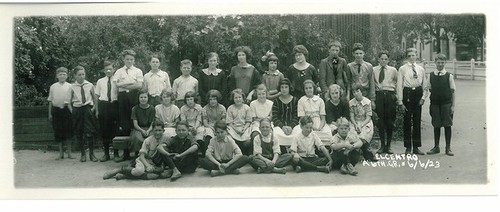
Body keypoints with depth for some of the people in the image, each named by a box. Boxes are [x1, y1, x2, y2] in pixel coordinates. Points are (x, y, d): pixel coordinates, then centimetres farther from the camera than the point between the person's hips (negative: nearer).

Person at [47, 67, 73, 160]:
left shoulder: (69, 86, 0)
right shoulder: (53, 87, 6)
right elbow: (50, 100, 10)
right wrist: (50, 113, 7)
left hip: (66, 109, -2)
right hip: (56, 109, 2)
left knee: (67, 131, 0)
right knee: (57, 131, 5)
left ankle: (69, 152, 11)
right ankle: (61, 153, 15)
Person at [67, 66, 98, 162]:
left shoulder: (90, 85, 3)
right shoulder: (72, 87, 2)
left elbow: (95, 98, 10)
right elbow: (68, 102, 8)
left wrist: (95, 110, 3)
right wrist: (72, 111, -3)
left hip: (88, 109, -1)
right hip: (77, 109, 1)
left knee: (90, 132, -6)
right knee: (79, 133, 5)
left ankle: (91, 154, 7)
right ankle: (83, 153, 18)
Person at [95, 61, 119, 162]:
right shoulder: (100, 81, 10)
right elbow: (97, 96, 11)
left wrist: (119, 107, -7)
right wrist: (97, 109, 6)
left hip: (114, 105, -2)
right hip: (103, 105, 2)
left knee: (115, 129, 1)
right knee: (104, 130, 4)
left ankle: (116, 153, 11)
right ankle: (106, 153, 13)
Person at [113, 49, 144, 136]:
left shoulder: (138, 71, 8)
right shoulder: (119, 71, 12)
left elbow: (139, 85, -4)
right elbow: (117, 84, -2)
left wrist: (123, 85, -5)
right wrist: (132, 83, -9)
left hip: (134, 96, -1)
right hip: (122, 96, 1)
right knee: (123, 116, 0)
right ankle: (123, 134, 6)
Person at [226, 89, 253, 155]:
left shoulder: (246, 108, 8)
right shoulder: (230, 109, 6)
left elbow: (248, 121, 6)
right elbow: (229, 122, 2)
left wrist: (244, 128, -12)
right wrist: (236, 129, -12)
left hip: (245, 127, 0)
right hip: (233, 128, 0)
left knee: (248, 142, -26)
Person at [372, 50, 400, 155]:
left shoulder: (393, 70, 7)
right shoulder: (374, 70, 6)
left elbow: (398, 82, 13)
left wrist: (397, 95, 6)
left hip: (390, 95, 0)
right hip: (379, 95, 0)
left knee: (390, 121, 1)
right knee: (380, 121, 1)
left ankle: (388, 145, 10)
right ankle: (382, 145, 9)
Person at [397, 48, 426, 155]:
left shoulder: (421, 69, 10)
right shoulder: (402, 69, 1)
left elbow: (425, 84, 13)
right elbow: (399, 85, -1)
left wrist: (423, 97, -2)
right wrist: (400, 101, -7)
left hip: (418, 93, 3)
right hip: (407, 93, -3)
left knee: (417, 121, 6)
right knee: (407, 121, 0)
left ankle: (416, 147, 14)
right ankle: (408, 147, 8)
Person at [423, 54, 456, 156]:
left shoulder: (449, 76, -1)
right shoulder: (431, 76, 5)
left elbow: (453, 91, 2)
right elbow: (427, 89, 9)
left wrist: (453, 106, -1)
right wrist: (423, 98, -8)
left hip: (446, 103, -2)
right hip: (434, 103, 2)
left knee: (447, 125, 0)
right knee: (436, 125, 8)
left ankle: (448, 148, 9)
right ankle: (436, 147, 18)